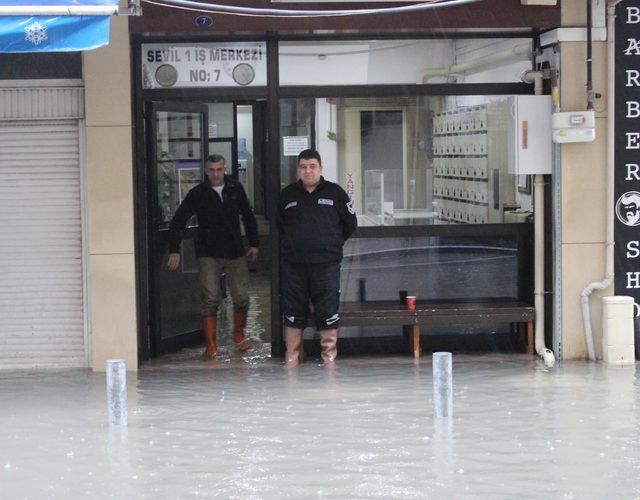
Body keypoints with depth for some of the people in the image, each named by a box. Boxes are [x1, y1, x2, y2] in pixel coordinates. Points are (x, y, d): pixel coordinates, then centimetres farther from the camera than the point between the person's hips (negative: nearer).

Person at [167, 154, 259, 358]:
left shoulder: (235, 189, 6)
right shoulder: (198, 194, -2)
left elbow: (248, 217, 17)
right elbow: (178, 221, -1)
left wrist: (254, 243, 15)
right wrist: (174, 250, -8)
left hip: (235, 252, 2)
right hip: (208, 255, -2)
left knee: (241, 297, 0)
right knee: (211, 299, -8)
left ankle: (239, 334, 24)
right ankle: (211, 344, -2)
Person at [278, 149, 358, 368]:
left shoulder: (335, 192, 4)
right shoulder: (287, 194, 9)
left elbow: (350, 224, 12)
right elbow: (279, 226, 21)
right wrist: (291, 244, 13)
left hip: (326, 265, -2)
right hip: (293, 265, 2)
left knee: (328, 315, -1)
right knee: (293, 315, 5)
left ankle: (329, 357, 8)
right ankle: (291, 358, 12)